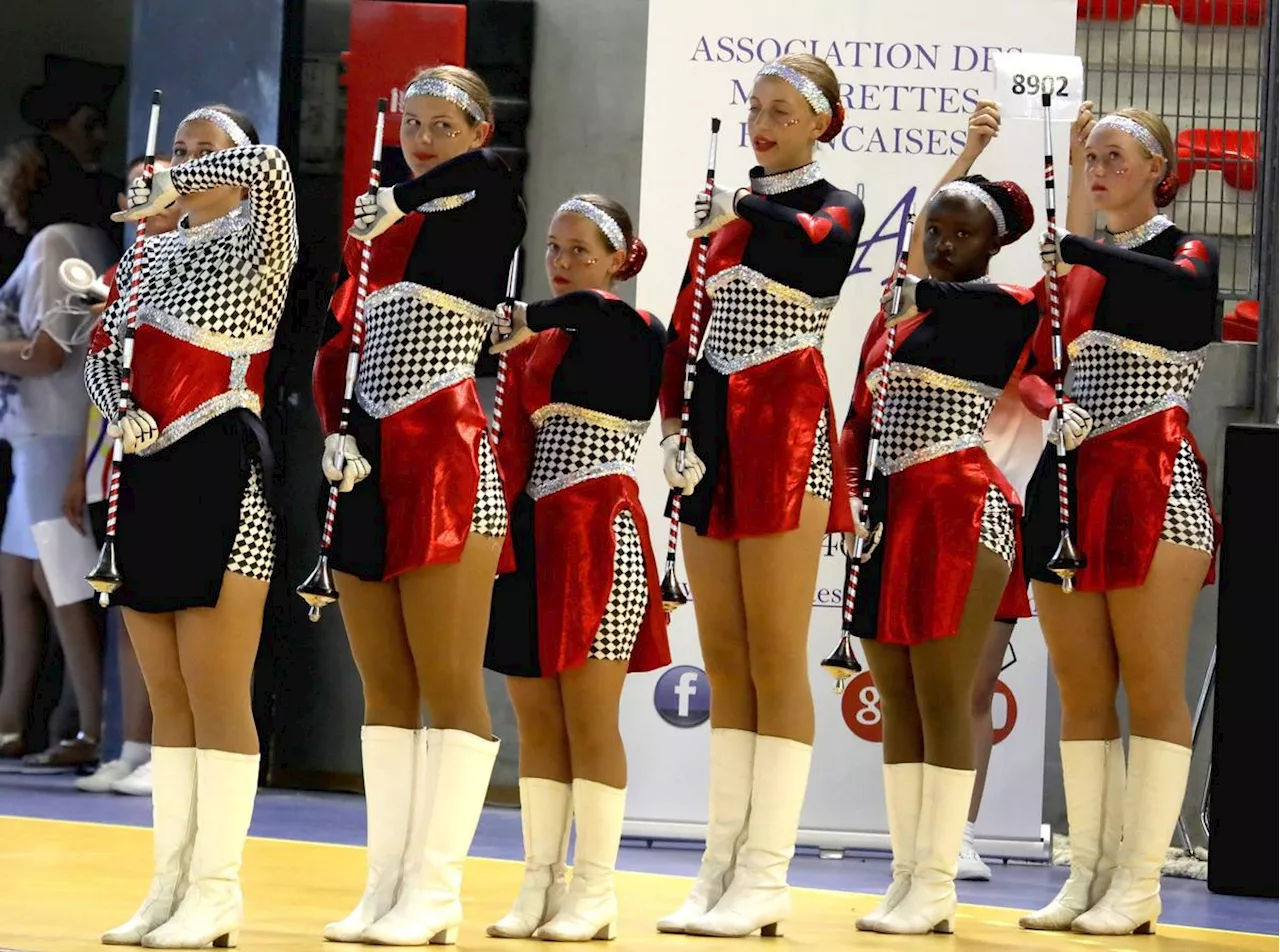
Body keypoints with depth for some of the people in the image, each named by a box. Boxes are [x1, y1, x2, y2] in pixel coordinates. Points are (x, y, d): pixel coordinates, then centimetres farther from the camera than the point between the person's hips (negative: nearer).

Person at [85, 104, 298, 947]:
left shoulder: (257, 241, -1)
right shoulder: (151, 257, 18)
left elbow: (269, 166, -22)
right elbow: (104, 352, 21)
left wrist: (170, 187, -11)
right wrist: (120, 413, 1)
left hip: (222, 469, -7)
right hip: (149, 472, 7)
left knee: (216, 696, -9)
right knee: (168, 699, 7)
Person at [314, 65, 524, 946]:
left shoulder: (488, 205, 2)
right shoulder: (376, 227, 18)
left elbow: (480, 167, -21)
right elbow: (337, 348, 14)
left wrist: (393, 213, -2)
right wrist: (338, 436, -3)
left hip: (446, 460, -7)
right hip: (369, 465, 7)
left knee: (449, 687, -7)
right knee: (385, 690, 8)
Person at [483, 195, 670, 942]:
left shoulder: (635, 333, -4)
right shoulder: (533, 343, 15)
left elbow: (587, 308, -27)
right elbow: (514, 442, 16)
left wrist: (524, 320, -19)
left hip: (597, 533, -6)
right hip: (532, 533, 7)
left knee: (590, 719, -6)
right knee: (536, 721, 6)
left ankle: (595, 893, -2)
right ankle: (542, 885, 11)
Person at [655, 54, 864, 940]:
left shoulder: (836, 206, 1)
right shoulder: (727, 206, 17)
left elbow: (814, 242, -25)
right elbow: (689, 322, 14)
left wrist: (742, 214, -13)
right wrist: (673, 424, 3)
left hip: (786, 432, -6)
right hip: (713, 435, 6)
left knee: (775, 659, -8)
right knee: (724, 662, 7)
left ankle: (766, 877, -8)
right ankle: (723, 866, 9)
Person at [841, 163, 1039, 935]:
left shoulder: (1001, 308, 1)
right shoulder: (892, 312, 18)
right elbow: (860, 419, 20)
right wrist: (848, 496, 7)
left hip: (958, 510, -7)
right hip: (887, 515, 7)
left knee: (942, 698, -9)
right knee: (897, 702, 6)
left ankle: (936, 889, -8)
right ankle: (908, 878, 10)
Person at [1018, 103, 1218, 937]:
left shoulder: (1186, 252, 2)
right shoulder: (1073, 266, 18)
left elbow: (1184, 291, -23)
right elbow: (1034, 367, 13)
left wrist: (1070, 246, -30)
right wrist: (1052, 407, -9)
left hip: (1153, 482, -6)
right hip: (1070, 484, 6)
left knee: (1154, 688, -7)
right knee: (1081, 693, 5)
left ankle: (1139, 884, -8)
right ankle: (1090, 874, 8)